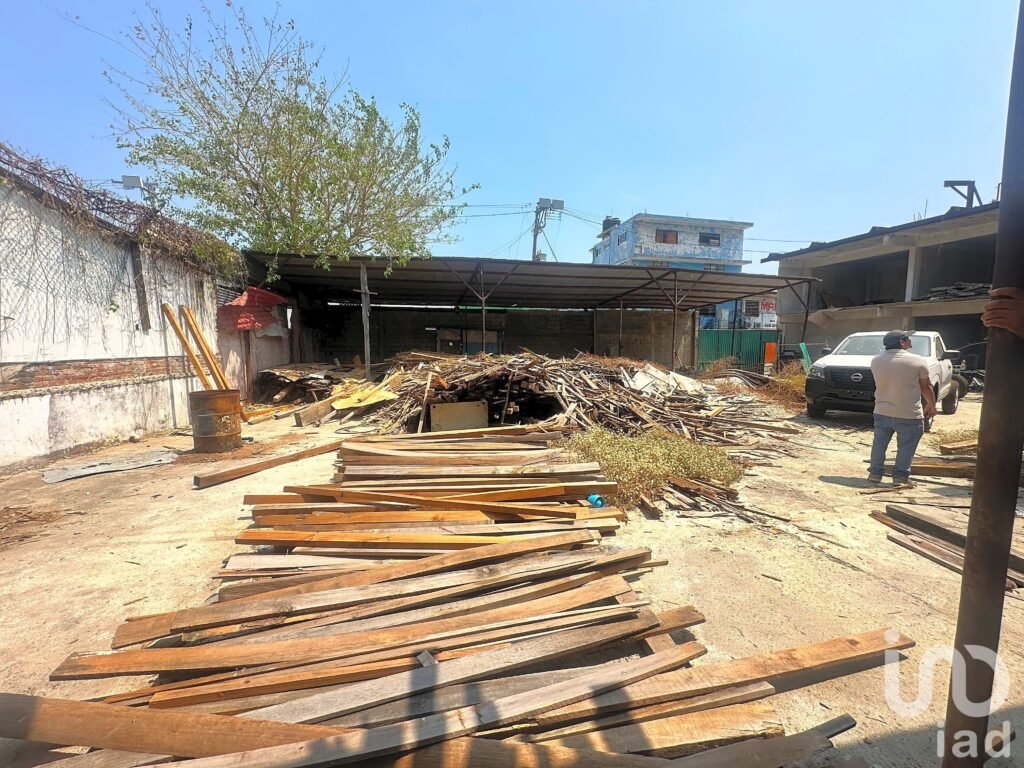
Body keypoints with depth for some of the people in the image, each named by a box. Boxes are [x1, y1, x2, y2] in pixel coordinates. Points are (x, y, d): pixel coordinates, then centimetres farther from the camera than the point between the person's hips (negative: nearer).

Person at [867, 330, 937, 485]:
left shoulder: (876, 361, -1)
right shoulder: (918, 361, -10)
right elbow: (926, 386, 0)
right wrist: (931, 405, 14)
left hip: (882, 412, 3)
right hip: (909, 415, -3)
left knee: (879, 444, 13)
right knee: (906, 447, 9)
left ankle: (875, 472, 17)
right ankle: (900, 476, 12)